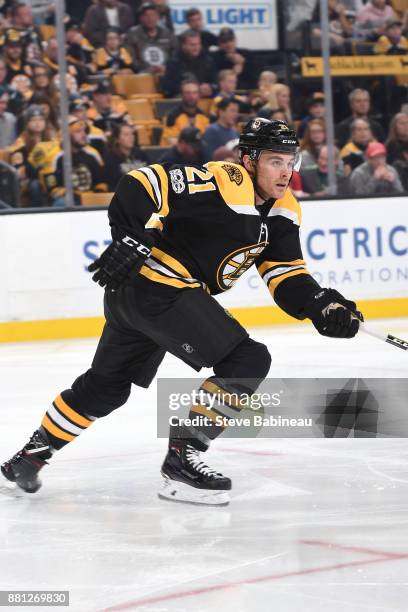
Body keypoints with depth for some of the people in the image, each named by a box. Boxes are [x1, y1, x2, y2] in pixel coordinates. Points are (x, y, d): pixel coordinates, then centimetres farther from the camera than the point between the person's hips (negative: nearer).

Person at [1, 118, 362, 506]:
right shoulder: (223, 183, -19)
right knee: (248, 360, -15)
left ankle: (32, 455, 38)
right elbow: (142, 186, -23)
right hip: (152, 283, -10)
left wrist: (320, 305, -11)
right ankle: (181, 458, -12)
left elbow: (286, 275, 6)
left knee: (107, 387, 24)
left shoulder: (282, 210, 8)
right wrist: (131, 241, -31)